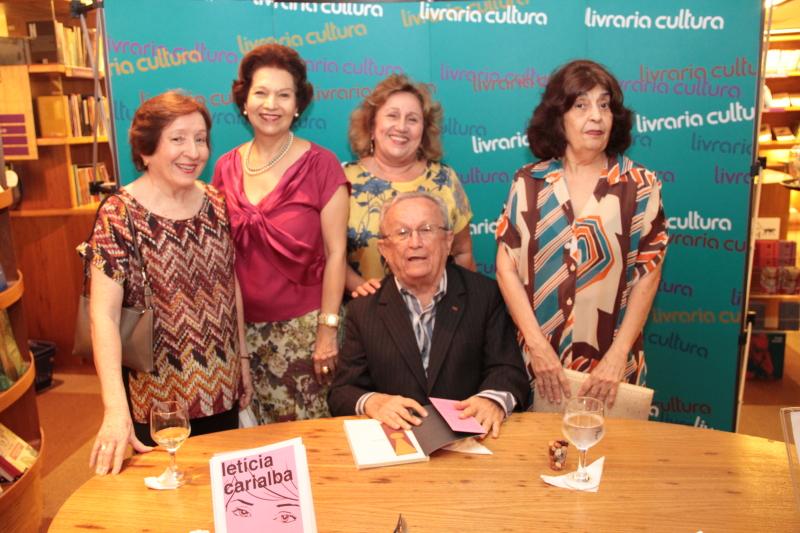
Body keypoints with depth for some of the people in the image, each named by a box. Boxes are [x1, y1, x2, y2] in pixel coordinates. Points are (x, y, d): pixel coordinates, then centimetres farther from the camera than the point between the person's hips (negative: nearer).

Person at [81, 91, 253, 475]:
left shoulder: (215, 203, -1)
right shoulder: (119, 215, -16)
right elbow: (104, 313, -22)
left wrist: (242, 358, 11)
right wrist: (115, 408, -31)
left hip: (221, 385, 5)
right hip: (157, 392, -4)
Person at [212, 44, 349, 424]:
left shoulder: (320, 164, -7)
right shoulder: (226, 167, 4)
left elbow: (336, 253, -8)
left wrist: (328, 329, -10)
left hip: (303, 326, -3)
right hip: (244, 326, 4)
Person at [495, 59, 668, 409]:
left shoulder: (640, 185, -3)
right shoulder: (528, 183, -2)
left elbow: (648, 275, -4)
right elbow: (506, 267, -4)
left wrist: (617, 357, -11)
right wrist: (537, 346, -11)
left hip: (611, 362, 0)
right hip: (539, 357, 1)